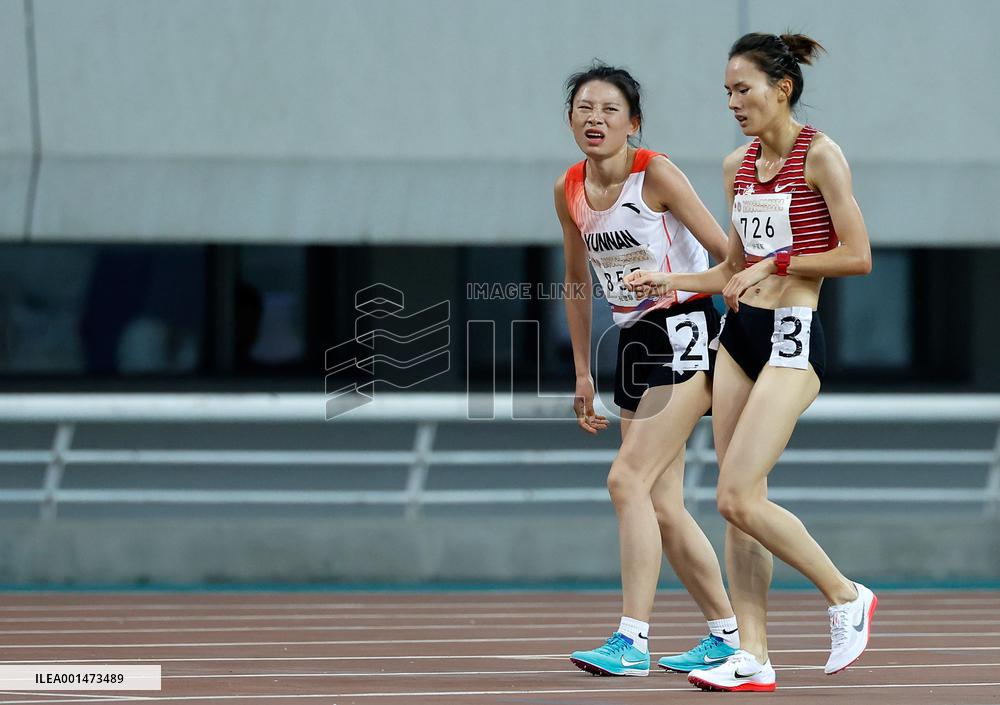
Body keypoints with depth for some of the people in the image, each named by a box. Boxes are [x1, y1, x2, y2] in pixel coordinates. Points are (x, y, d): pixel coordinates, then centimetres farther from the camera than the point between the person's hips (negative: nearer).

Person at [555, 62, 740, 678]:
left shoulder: (656, 174, -14)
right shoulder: (569, 192, 4)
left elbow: (727, 253, -12)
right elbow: (578, 283, 17)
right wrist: (583, 373, 17)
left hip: (686, 332, -7)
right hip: (635, 343, 7)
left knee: (628, 480, -18)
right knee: (662, 506, 7)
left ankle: (632, 641, -20)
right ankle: (727, 635, 20)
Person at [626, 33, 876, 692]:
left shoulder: (820, 155, -9)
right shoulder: (738, 165, 12)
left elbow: (858, 256, -12)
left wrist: (777, 262, -14)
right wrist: (671, 282, 8)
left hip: (793, 339, -8)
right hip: (738, 335, 8)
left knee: (739, 497, -15)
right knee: (737, 502, 3)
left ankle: (846, 596, 4)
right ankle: (753, 659, 5)